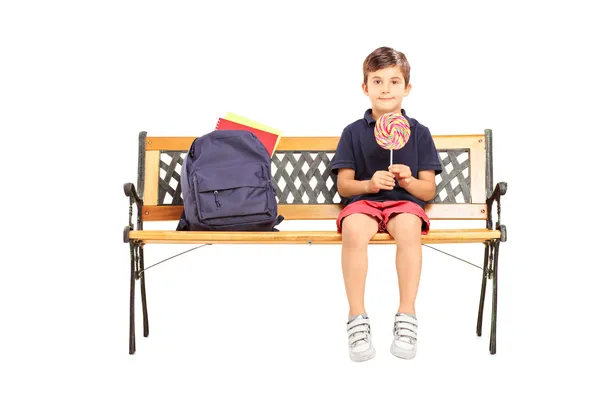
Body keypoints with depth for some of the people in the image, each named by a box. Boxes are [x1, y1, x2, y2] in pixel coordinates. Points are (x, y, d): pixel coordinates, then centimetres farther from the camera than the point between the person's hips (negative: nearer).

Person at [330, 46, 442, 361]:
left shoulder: (419, 133, 10)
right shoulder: (354, 132, 9)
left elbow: (428, 190, 8)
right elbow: (343, 185, 6)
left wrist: (408, 181, -14)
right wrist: (369, 184, -14)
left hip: (404, 202, 0)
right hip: (362, 201, 0)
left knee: (409, 228, -36)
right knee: (353, 230, -36)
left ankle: (406, 318, -26)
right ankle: (357, 320, -26)